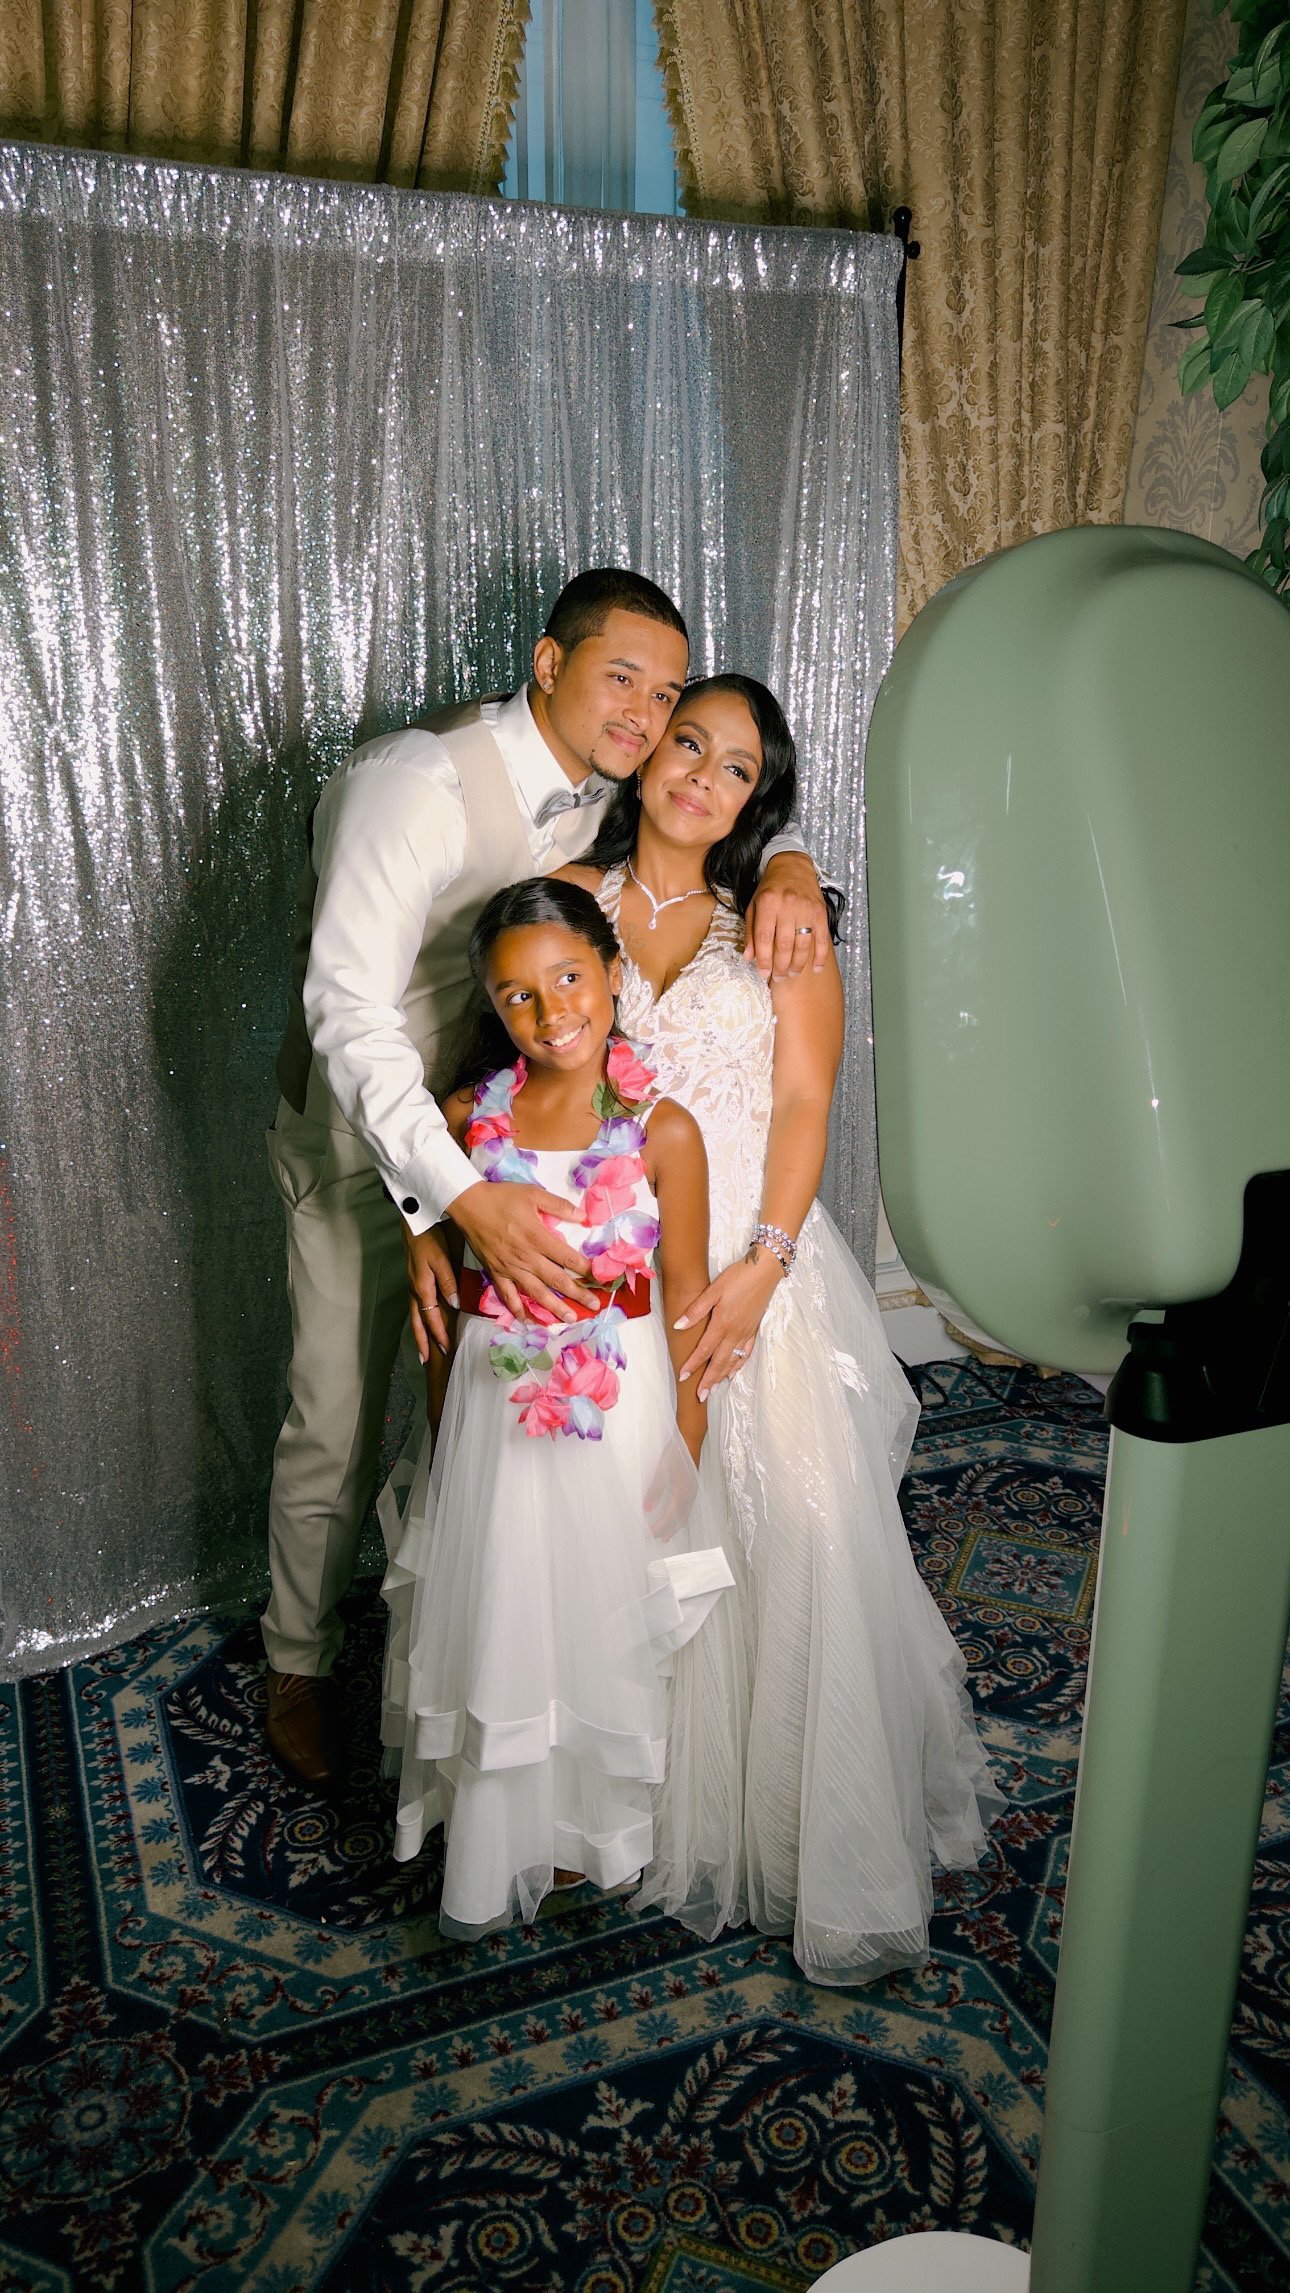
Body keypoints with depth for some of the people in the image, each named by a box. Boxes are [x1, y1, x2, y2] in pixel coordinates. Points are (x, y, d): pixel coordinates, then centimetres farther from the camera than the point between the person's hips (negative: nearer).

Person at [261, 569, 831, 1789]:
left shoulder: (600, 788, -6)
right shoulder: (416, 783, -28)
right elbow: (351, 1013, -35)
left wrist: (787, 863, -19)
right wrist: (464, 1199, -47)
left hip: (506, 1132, 6)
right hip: (370, 1141, -5)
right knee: (337, 1432, 6)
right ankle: (297, 1664, 32)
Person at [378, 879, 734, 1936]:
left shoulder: (663, 1130, -13)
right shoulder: (471, 1117, -5)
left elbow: (687, 1300, -7)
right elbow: (447, 1285, 5)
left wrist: (686, 1453, -5)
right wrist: (440, 1426, 9)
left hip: (617, 1412, -2)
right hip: (493, 1409, 2)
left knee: (600, 1626, 15)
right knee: (493, 1621, 15)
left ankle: (587, 1829, 42)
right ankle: (493, 1838, 40)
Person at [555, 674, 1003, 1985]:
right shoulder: (568, 900, 8)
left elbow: (805, 1101, -2)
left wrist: (760, 1267, -14)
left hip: (755, 1258, -1)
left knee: (810, 1541, -7)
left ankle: (839, 1856, 11)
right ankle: (672, 1820, 24)